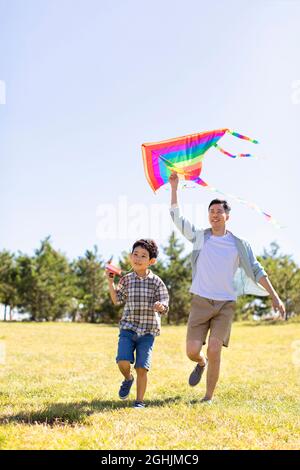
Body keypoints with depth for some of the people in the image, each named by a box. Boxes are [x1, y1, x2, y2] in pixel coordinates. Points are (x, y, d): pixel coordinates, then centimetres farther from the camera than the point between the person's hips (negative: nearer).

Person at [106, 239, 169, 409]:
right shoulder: (126, 280, 3)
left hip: (148, 332, -1)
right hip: (128, 329, 2)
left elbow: (165, 307, -6)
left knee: (142, 368, -3)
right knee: (123, 362, -16)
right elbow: (117, 301, 16)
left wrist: (160, 307, -29)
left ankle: (140, 401, 15)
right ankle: (128, 379, 18)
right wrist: (111, 282, 5)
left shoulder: (156, 282, -4)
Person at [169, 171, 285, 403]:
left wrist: (275, 296, 2)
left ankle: (209, 397, 5)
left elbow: (256, 271, 7)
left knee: (214, 350, -12)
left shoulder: (239, 244, 5)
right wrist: (174, 187, -4)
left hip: (226, 305, -1)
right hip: (200, 302, 1)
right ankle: (201, 364, 33)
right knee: (192, 351, -5)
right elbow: (177, 217, 2)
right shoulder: (199, 237, 5)